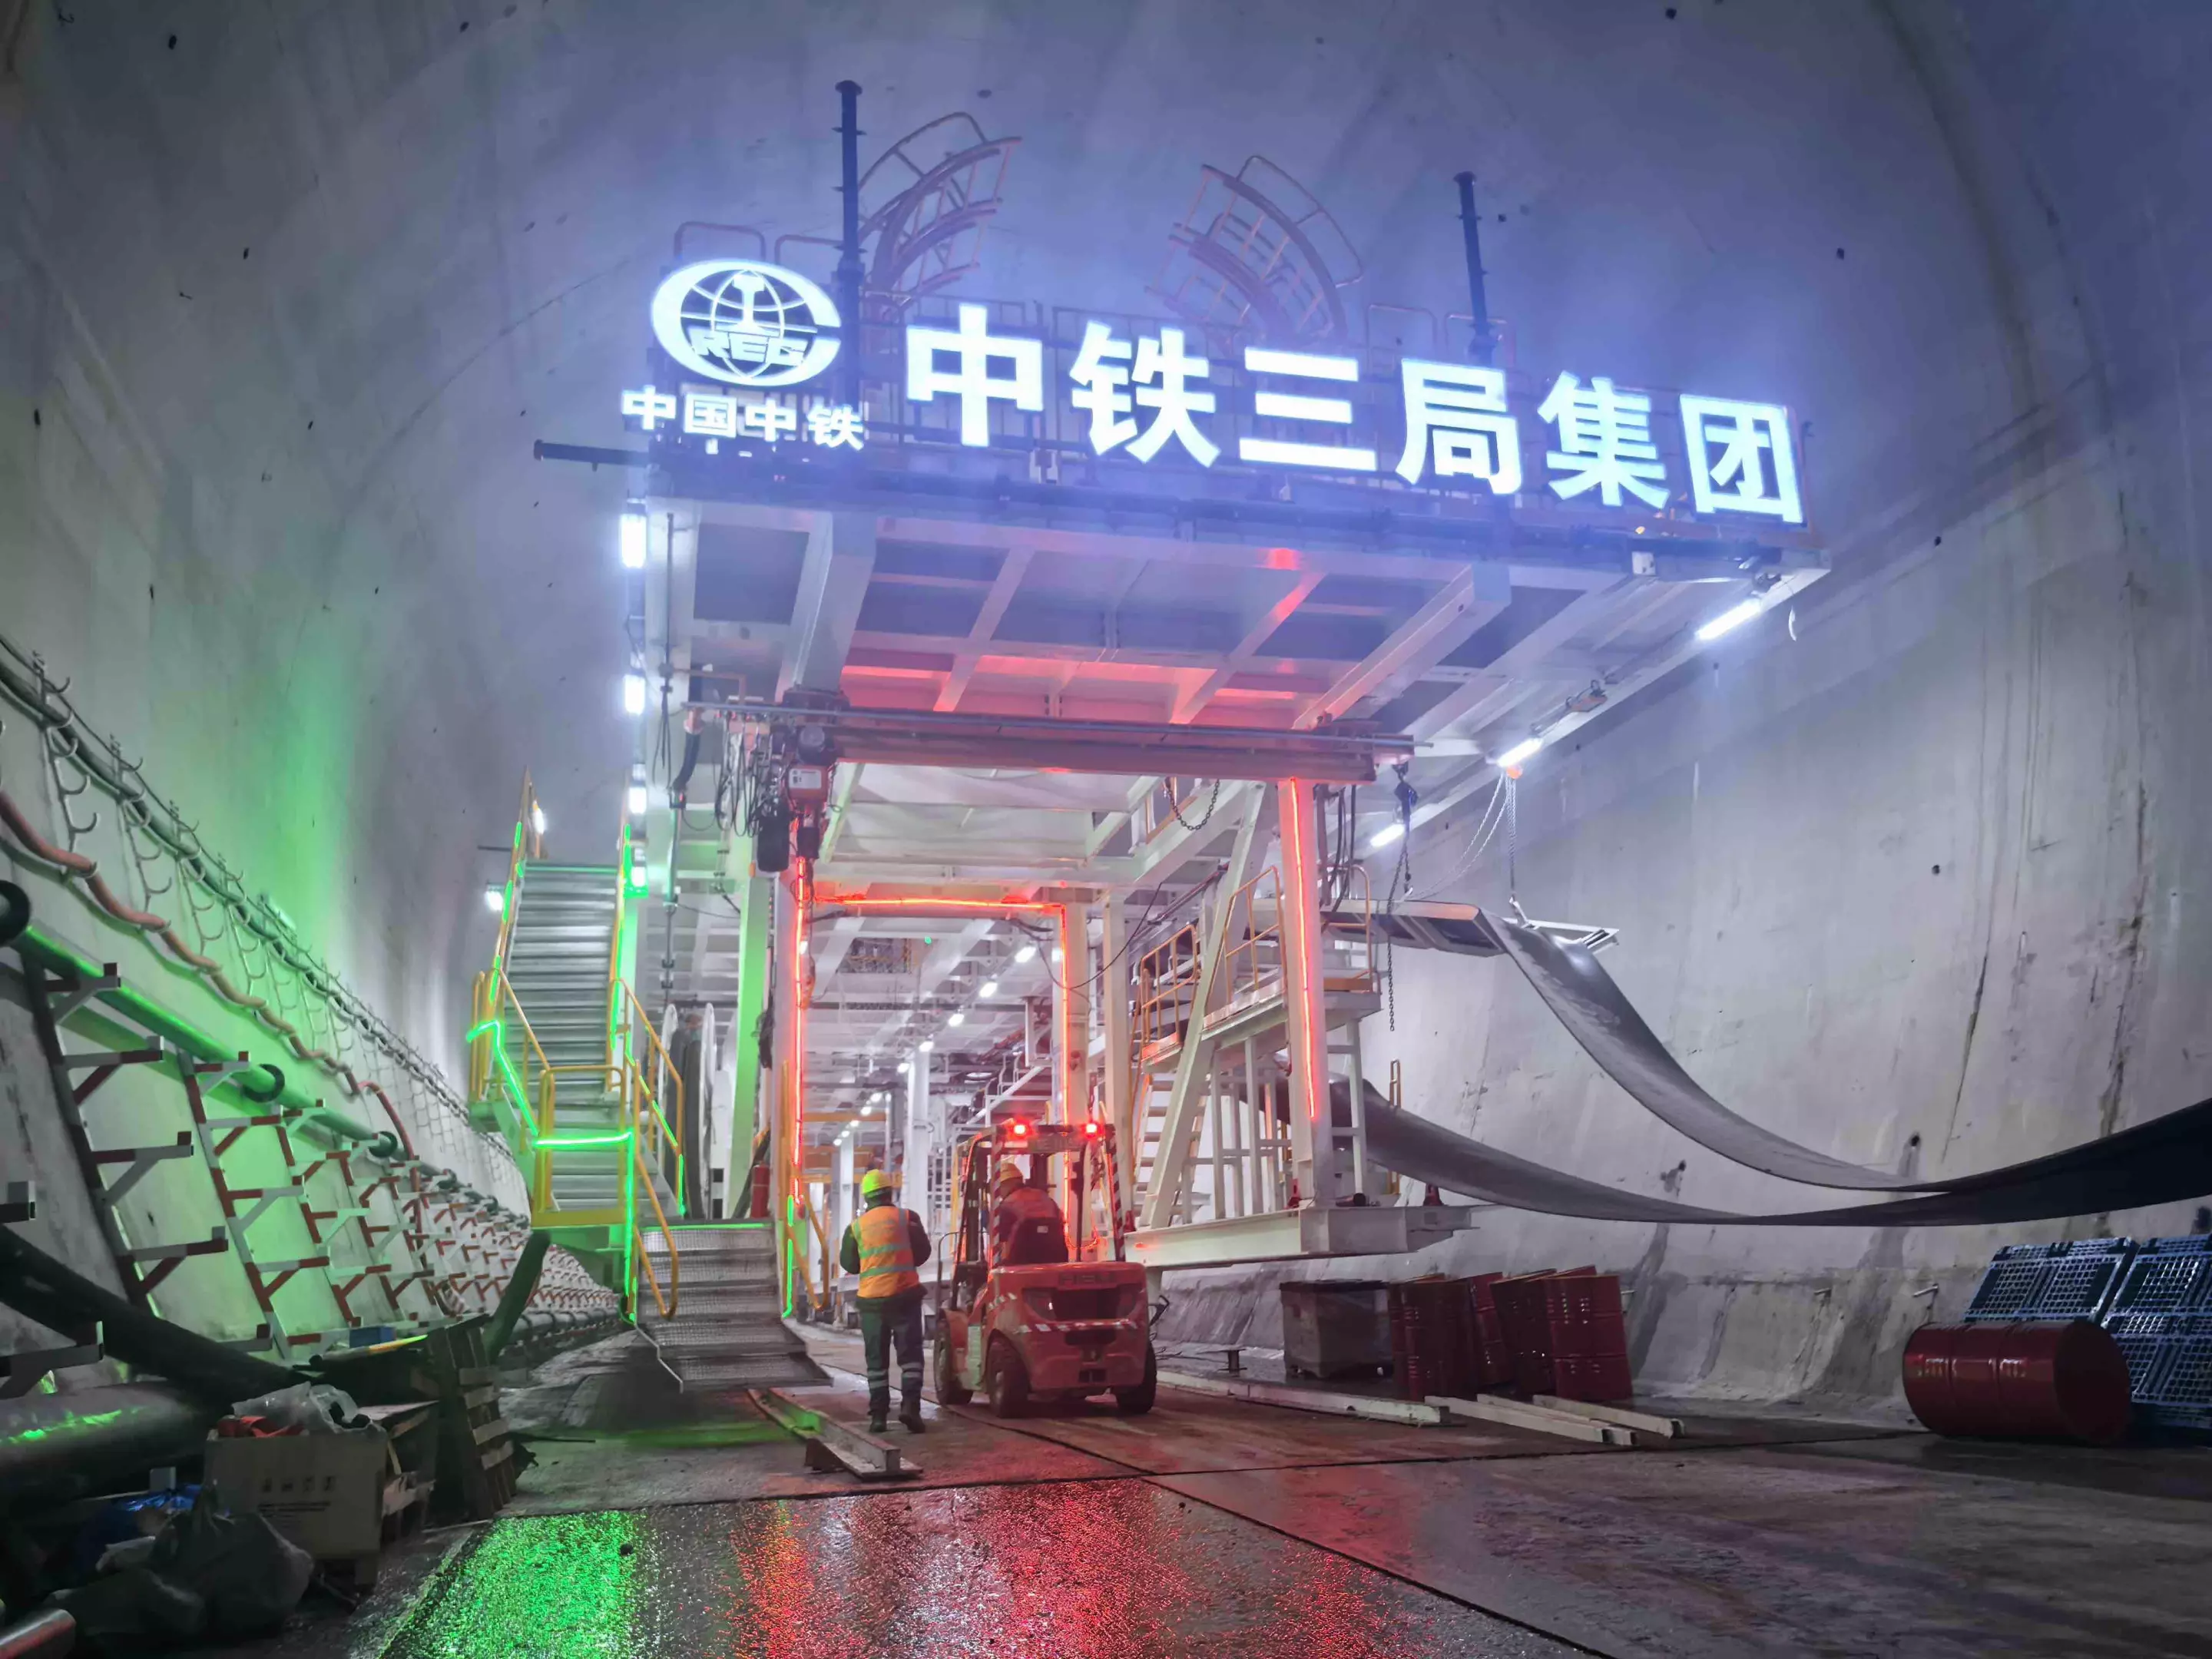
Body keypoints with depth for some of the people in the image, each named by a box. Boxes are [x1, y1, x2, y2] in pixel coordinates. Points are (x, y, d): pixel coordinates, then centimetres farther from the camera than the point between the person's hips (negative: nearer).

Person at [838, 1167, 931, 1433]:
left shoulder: (856, 1227, 1)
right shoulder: (908, 1218, -2)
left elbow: (848, 1264, 10)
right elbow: (923, 1253, 4)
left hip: (872, 1299, 1)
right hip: (905, 1295, -1)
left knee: (877, 1359, 10)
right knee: (910, 1354, 4)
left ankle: (878, 1414, 8)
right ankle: (910, 1404, -11)